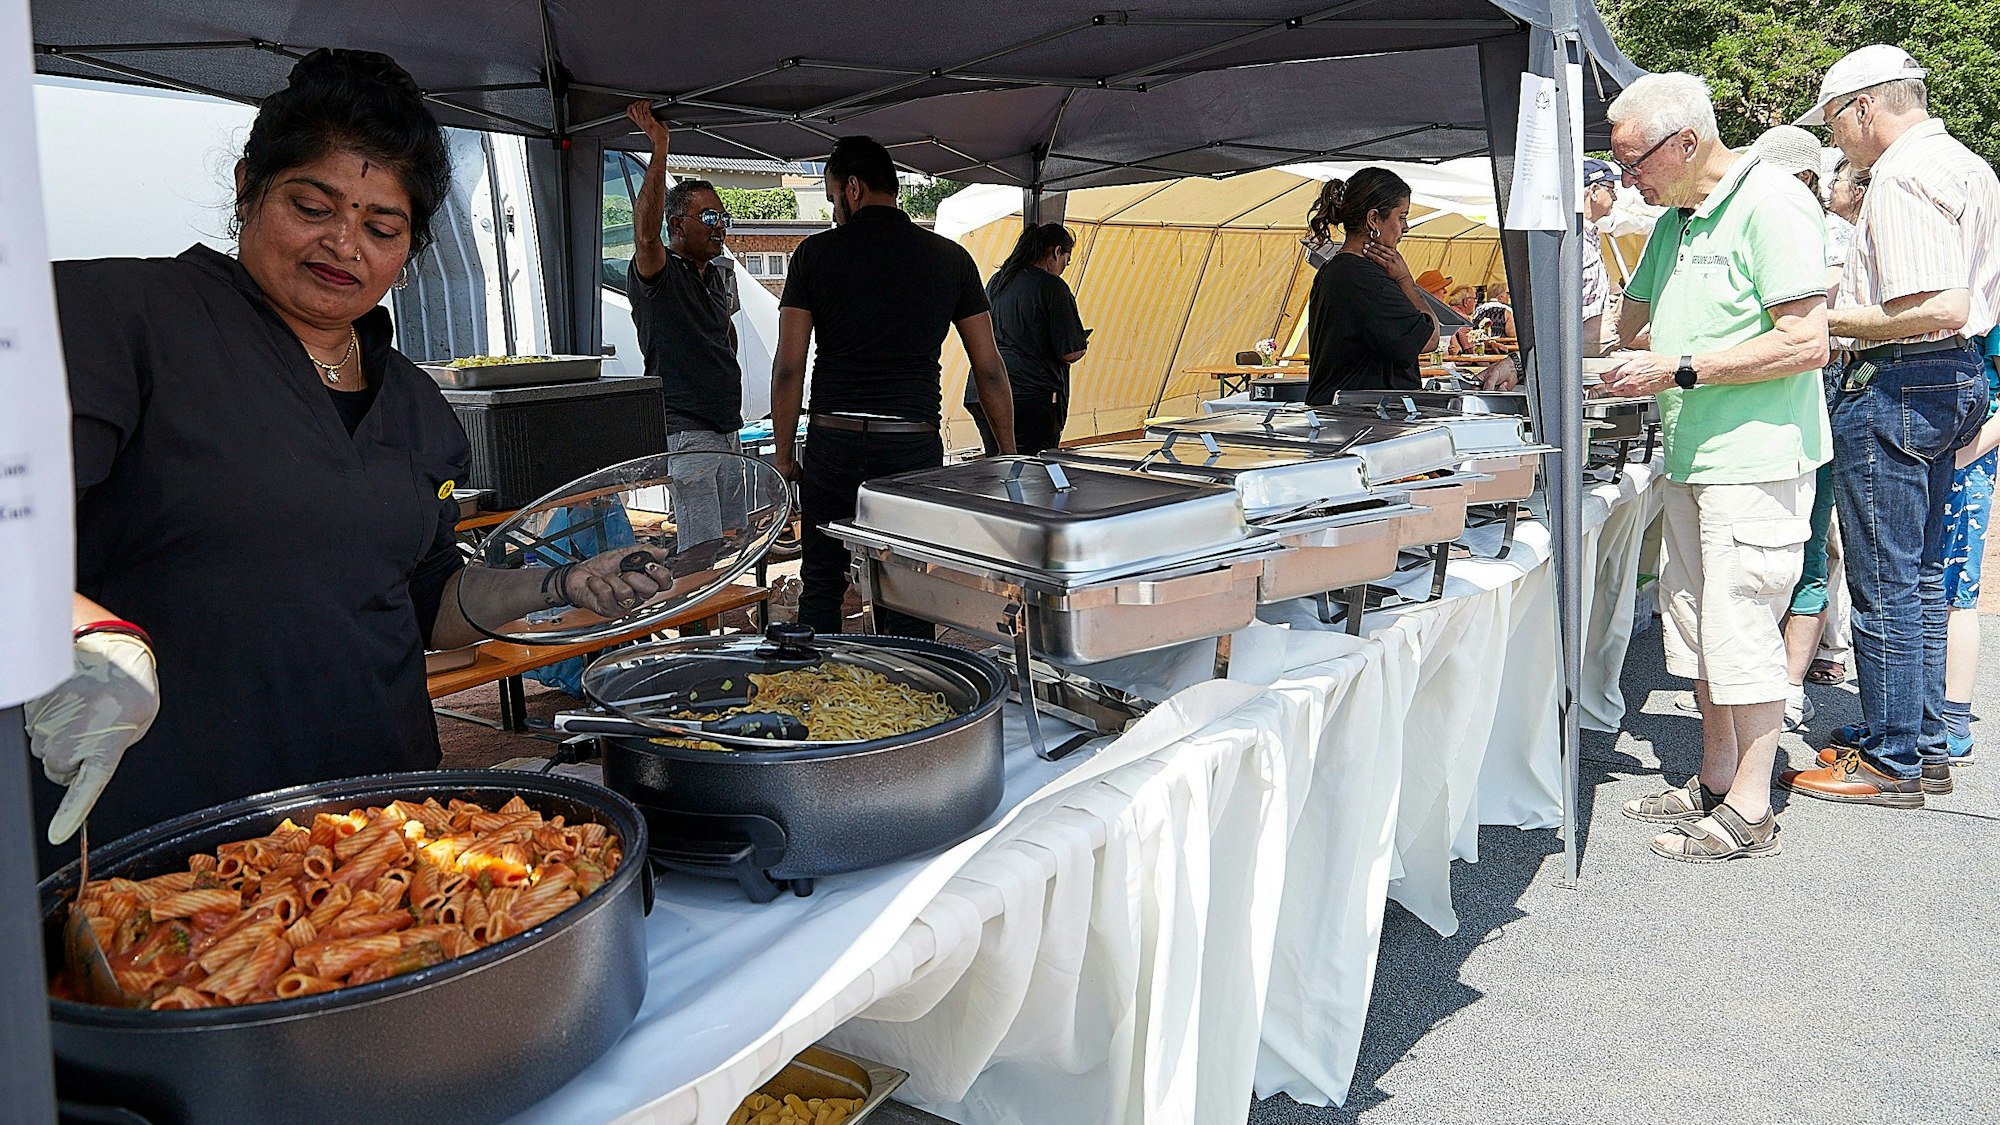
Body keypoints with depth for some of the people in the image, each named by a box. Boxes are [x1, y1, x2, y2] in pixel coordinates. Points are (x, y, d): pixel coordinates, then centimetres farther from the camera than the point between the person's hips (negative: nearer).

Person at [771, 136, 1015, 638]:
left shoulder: (816, 253, 1)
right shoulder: (951, 258, 5)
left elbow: (789, 367, -2)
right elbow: (989, 368, 5)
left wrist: (783, 455, 6)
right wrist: (1007, 452, 13)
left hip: (833, 441, 0)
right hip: (914, 445, 1)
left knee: (821, 588, 13)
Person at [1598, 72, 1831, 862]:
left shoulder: (1770, 204, -13)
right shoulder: (1674, 221, 15)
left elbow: (1806, 344, -20)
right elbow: (1624, 320, 29)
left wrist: (1679, 370, -19)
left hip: (1754, 462, -9)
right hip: (1691, 459, 9)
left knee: (1741, 627, -5)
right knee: (1695, 620, 13)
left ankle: (1750, 812, 6)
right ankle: (1714, 783, 26)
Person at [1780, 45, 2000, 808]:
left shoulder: (1902, 176, -16)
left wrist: (1833, 321, -16)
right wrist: (1856, 302, 21)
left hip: (1895, 385, -10)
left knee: (1884, 583, -3)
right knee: (1920, 573, 16)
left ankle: (1892, 764, 6)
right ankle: (1924, 744, 25)